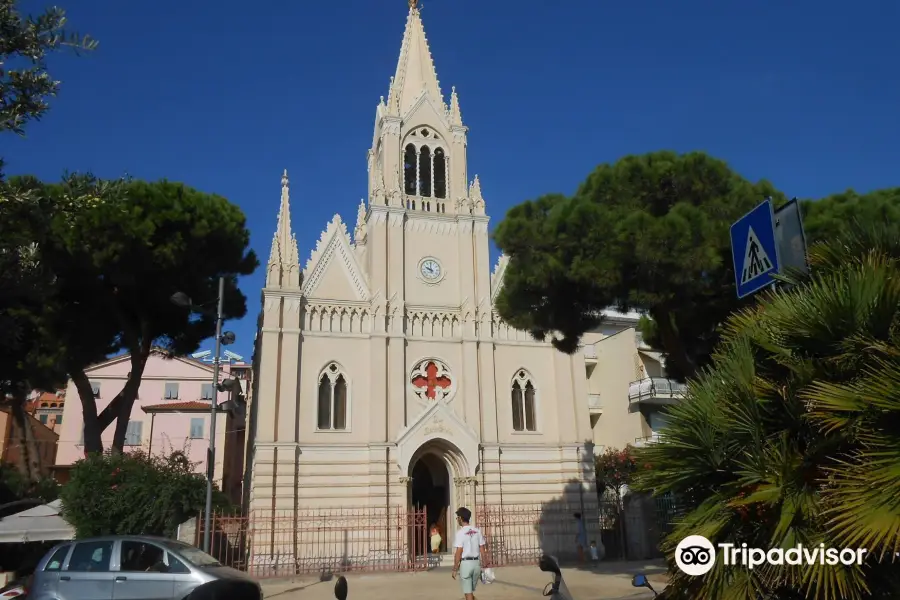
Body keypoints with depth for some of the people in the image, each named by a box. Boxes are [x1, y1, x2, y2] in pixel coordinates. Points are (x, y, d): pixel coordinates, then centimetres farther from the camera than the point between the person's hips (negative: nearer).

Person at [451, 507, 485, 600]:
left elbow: (458, 552, -13)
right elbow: (482, 548, 6)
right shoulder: (477, 531, 6)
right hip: (476, 562, 5)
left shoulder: (460, 533, -11)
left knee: (468, 592, 2)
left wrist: (455, 569, -6)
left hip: (465, 563, -5)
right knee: (471, 591, 20)